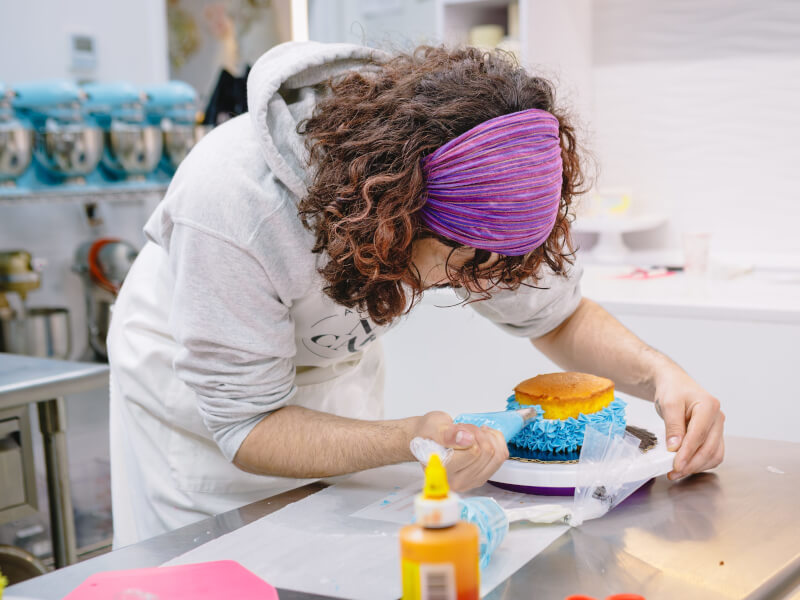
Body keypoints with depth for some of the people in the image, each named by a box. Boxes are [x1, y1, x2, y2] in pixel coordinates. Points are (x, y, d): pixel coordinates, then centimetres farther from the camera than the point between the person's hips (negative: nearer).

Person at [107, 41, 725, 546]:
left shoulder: (467, 197, -27)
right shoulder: (233, 200, -41)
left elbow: (558, 314, -9)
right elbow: (244, 423, -33)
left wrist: (658, 371, -29)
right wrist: (409, 439, -48)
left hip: (334, 367, 4)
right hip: (195, 388, -3)